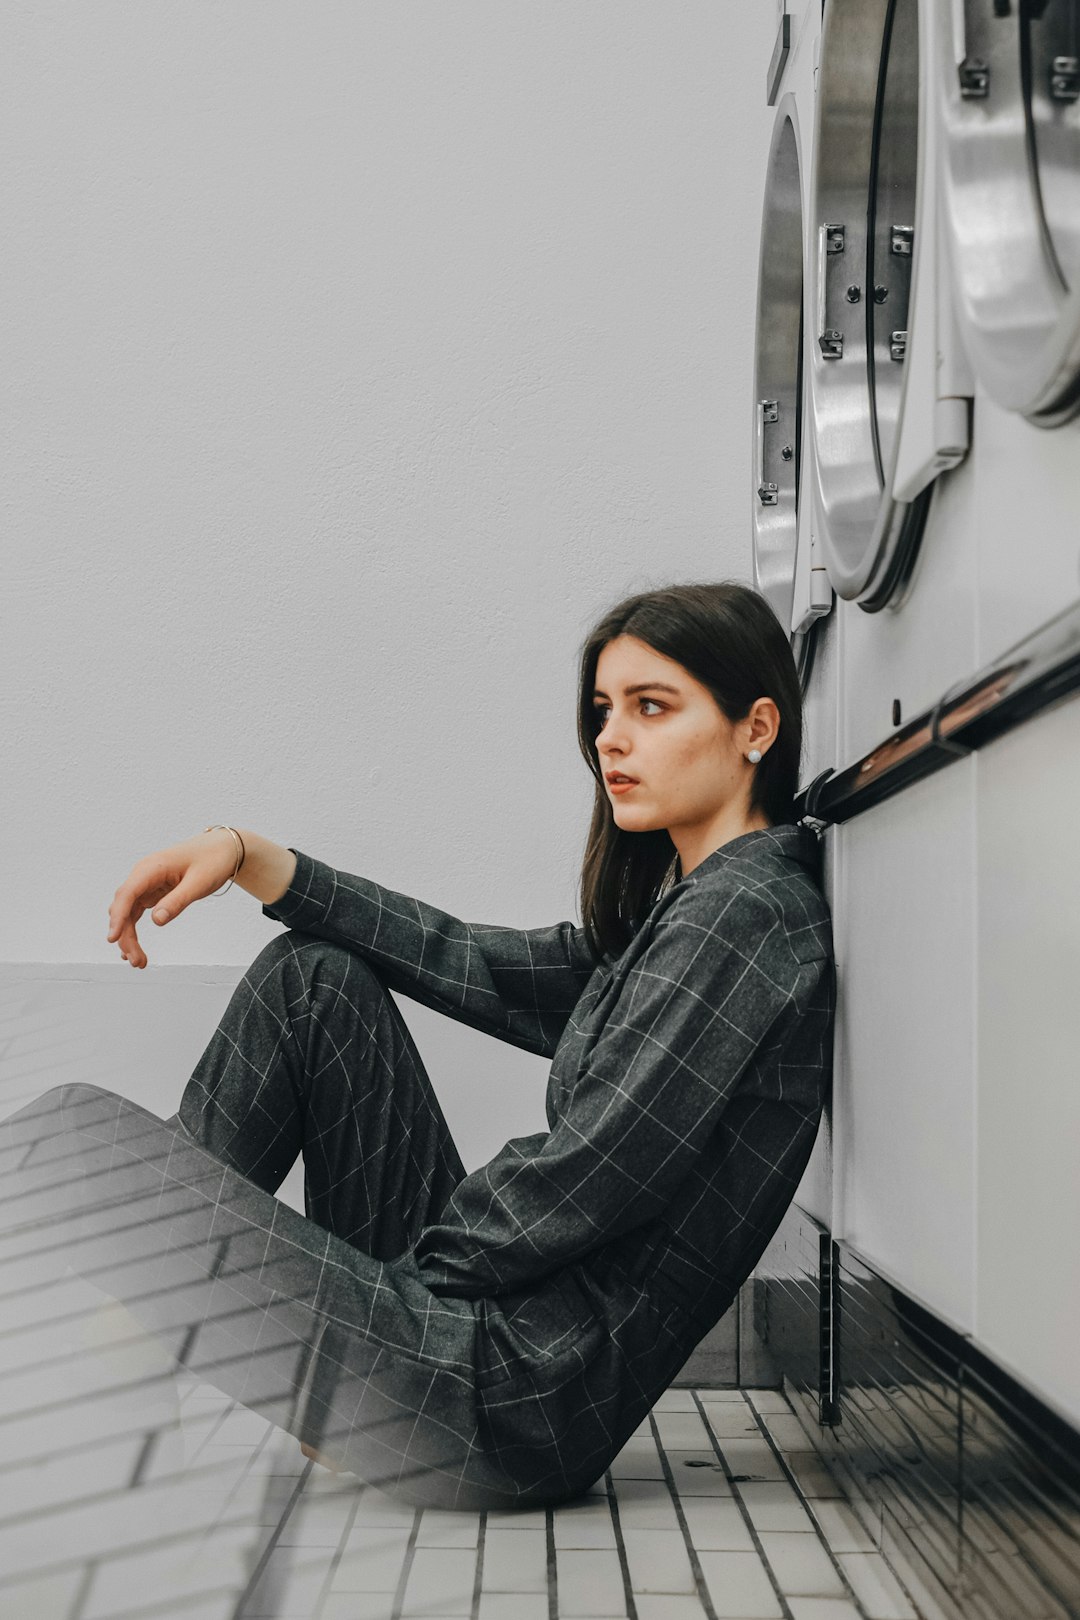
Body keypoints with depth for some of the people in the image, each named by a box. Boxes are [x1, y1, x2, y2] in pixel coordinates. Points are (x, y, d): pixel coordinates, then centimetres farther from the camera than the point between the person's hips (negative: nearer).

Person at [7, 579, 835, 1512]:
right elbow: (480, 966, 16)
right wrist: (249, 857, 10)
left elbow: (583, 1181, -18)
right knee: (314, 979, 13)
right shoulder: (680, 915, 15)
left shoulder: (744, 914, -13)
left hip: (515, 1404, -9)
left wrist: (418, 1275, -5)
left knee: (81, 1134, -11)